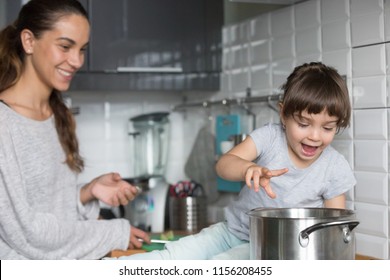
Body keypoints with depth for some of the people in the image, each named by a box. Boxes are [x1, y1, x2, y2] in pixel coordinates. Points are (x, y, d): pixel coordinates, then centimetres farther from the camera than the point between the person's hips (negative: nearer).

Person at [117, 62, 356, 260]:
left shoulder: (336, 168, -10)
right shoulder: (270, 136, -11)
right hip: (233, 229, 2)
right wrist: (249, 168, -49)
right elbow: (224, 164, -25)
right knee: (171, 257, -16)